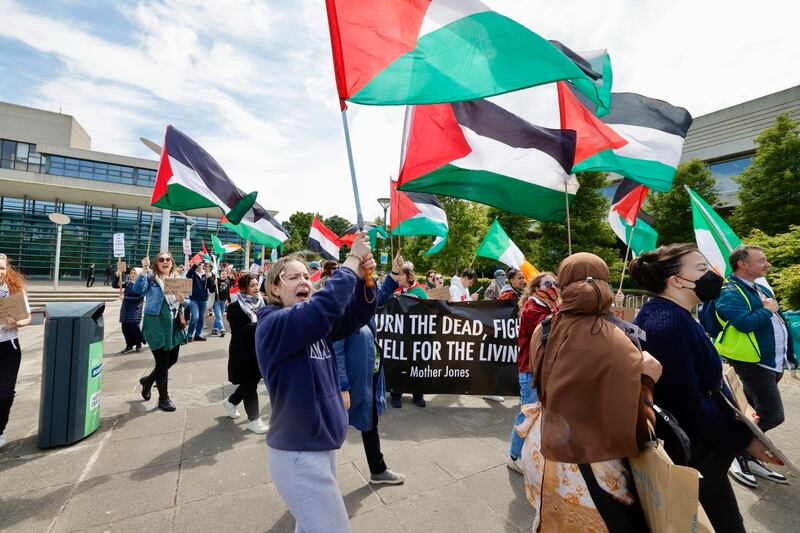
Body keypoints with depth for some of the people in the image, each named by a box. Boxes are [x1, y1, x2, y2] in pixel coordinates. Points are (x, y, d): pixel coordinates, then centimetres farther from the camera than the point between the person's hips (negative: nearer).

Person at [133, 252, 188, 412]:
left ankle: (148, 380, 41)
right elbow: (138, 290, -21)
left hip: (173, 323, 6)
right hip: (156, 323, -5)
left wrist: (181, 300, -8)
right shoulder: (150, 277, -3)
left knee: (172, 359, 13)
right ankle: (163, 398, 17)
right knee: (162, 361, 0)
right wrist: (144, 270, -30)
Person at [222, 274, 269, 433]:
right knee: (249, 384, 4)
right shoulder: (235, 308, -12)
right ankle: (253, 419, 18)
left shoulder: (261, 303, 5)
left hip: (259, 350, 6)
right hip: (244, 352, -6)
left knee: (251, 382, 17)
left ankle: (230, 402, 44)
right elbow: (239, 332, -21)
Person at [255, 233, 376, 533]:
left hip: (321, 446, 8)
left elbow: (356, 316, -5)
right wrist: (352, 262, -29)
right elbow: (325, 307, -36)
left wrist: (363, 277, -21)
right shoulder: (272, 324, -19)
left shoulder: (314, 323, 5)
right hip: (298, 453, -8)